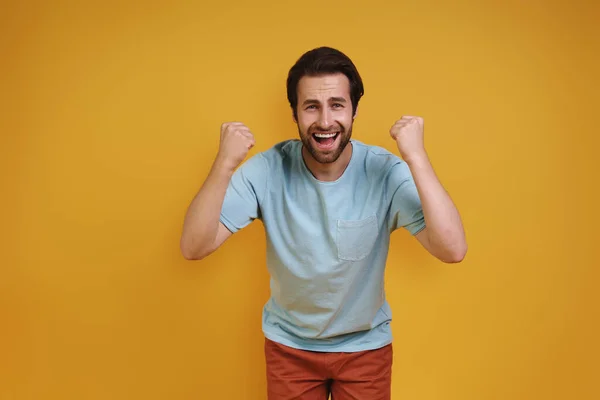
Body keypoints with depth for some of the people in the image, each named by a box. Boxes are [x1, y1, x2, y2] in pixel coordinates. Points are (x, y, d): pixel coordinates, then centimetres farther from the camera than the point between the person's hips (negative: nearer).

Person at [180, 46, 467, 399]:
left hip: (366, 346, 0)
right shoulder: (268, 169, -19)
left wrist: (416, 158, -37)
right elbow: (194, 248, -24)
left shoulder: (386, 171, -21)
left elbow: (453, 250, -31)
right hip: (289, 345, 0)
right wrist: (225, 165, -36)